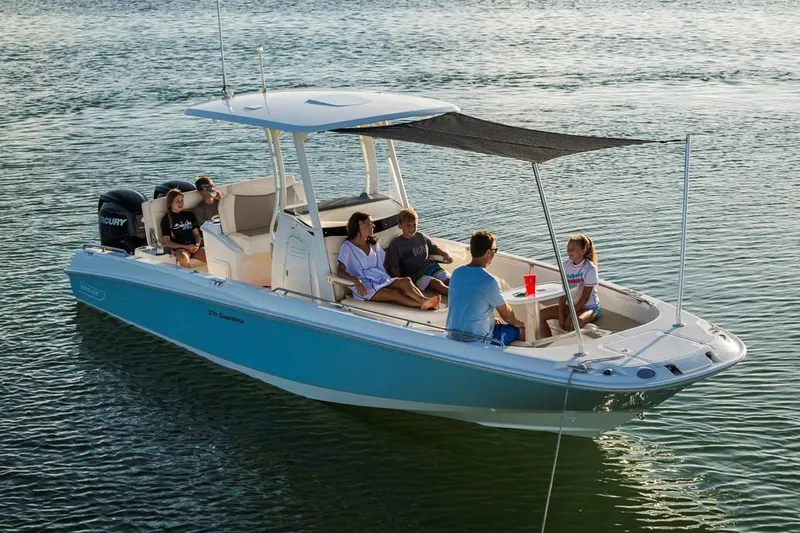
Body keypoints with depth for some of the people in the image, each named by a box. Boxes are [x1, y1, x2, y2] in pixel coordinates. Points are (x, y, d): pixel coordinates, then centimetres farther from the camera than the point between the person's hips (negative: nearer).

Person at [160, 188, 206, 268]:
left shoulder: (189, 215, 20)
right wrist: (186, 247, -9)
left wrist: (197, 245, -4)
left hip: (194, 246, 4)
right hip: (178, 248, -4)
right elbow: (166, 242, 2)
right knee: (184, 259, -40)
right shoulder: (166, 219, 7)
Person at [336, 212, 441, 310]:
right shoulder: (348, 247, 0)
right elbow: (340, 271, -11)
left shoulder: (373, 244, 23)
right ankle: (425, 304, -49)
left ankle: (425, 301, -50)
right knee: (395, 294, -31)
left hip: (382, 280, 6)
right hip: (365, 287, -6)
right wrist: (356, 281, -29)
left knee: (405, 281, -25)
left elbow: (385, 261, 23)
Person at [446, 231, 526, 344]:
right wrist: (516, 323, 17)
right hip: (476, 338, -8)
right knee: (522, 330, 9)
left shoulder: (457, 273, 2)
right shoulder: (489, 281, -19)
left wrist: (492, 320, 20)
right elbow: (506, 312, -4)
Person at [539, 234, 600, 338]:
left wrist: (571, 315, -20)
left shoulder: (590, 269, -15)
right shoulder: (566, 265, 3)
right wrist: (561, 315, -9)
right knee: (541, 315, -8)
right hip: (571, 306, 7)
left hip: (590, 308, -7)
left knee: (577, 321, -41)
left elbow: (585, 297, -17)